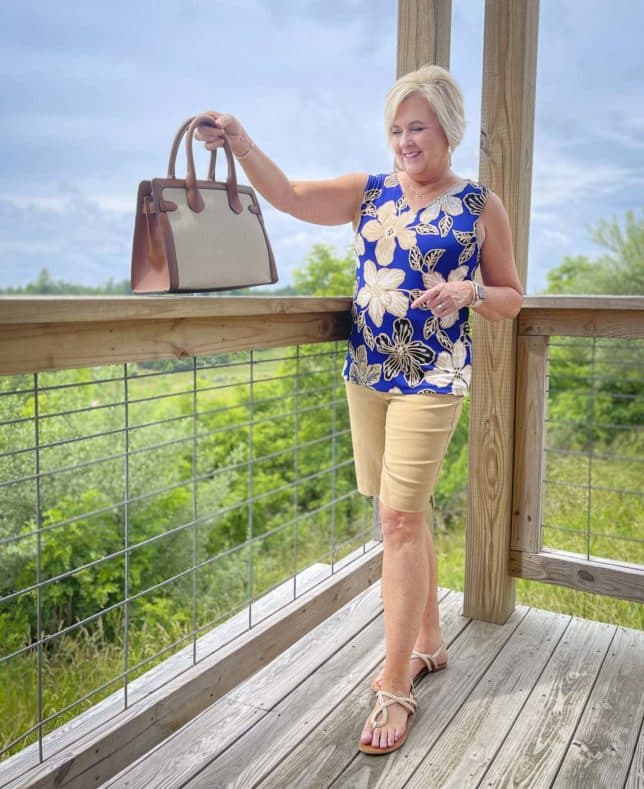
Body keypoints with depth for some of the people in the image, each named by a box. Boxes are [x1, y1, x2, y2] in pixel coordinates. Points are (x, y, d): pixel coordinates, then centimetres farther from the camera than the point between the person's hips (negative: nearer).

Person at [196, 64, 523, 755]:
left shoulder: (480, 206, 2)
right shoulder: (369, 192, 11)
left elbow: (511, 298, 5)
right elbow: (289, 196, 0)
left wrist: (470, 293, -15)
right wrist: (241, 145, -15)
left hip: (431, 378, -4)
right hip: (366, 372, 5)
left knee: (400, 519, -9)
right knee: (406, 514, 13)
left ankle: (395, 687, 4)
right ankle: (427, 643, 32)